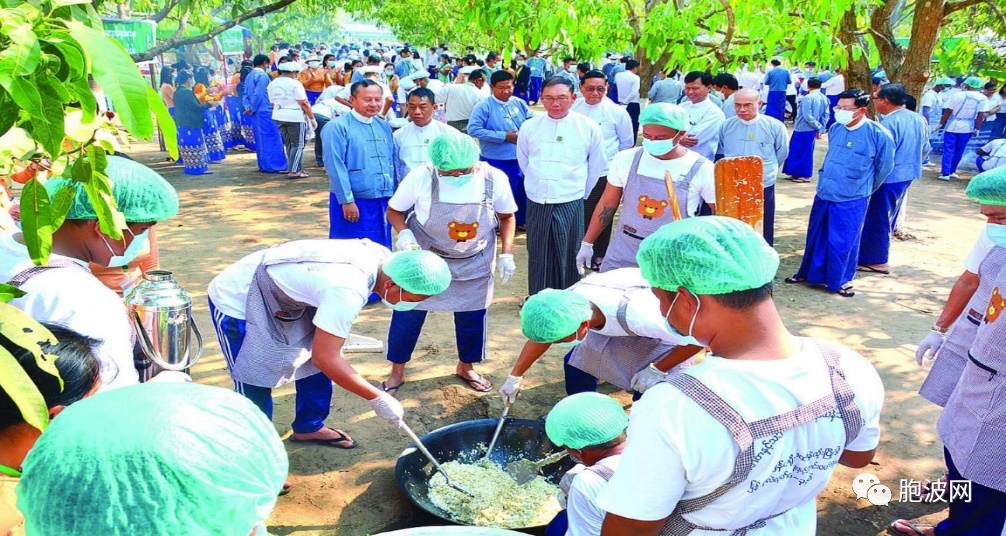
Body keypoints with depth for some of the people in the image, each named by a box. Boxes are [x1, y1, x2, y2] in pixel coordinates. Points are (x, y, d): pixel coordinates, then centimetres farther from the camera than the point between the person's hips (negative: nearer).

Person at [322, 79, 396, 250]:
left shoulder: (384, 127, 12)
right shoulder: (337, 127, -8)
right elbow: (335, 167, -14)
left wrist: (393, 198, 12)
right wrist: (347, 201, -17)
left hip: (383, 203, 6)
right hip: (353, 203, -6)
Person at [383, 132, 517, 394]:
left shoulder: (495, 179, -17)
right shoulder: (420, 177, -23)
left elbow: (506, 216, 1)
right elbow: (394, 210, -7)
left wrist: (506, 254, -8)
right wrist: (404, 233, -26)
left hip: (474, 264, 2)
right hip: (424, 258, -1)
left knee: (473, 316, 12)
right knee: (407, 313, 5)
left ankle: (466, 366, 38)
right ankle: (397, 372, 27)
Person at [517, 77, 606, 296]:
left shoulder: (589, 127, -5)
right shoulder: (529, 126, 0)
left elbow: (597, 166, 7)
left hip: (570, 205, -2)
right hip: (536, 204, 2)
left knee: (568, 257, 7)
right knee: (538, 256, 13)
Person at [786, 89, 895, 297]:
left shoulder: (879, 134, -15)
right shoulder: (835, 129, 0)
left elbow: (884, 167, -1)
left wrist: (863, 189, 10)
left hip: (851, 200, -5)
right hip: (823, 194, 5)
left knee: (843, 242, 5)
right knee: (816, 237, 16)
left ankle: (841, 280, 23)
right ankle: (809, 273, 32)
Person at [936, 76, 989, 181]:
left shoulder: (957, 95, -9)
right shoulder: (983, 98, -4)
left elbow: (948, 112, -7)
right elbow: (981, 116, -6)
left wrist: (941, 123, 3)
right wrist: (977, 129, 4)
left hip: (952, 126, -2)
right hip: (967, 128, 2)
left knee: (948, 150, 2)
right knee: (959, 151, 15)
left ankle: (945, 173, -4)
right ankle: (952, 171, 23)